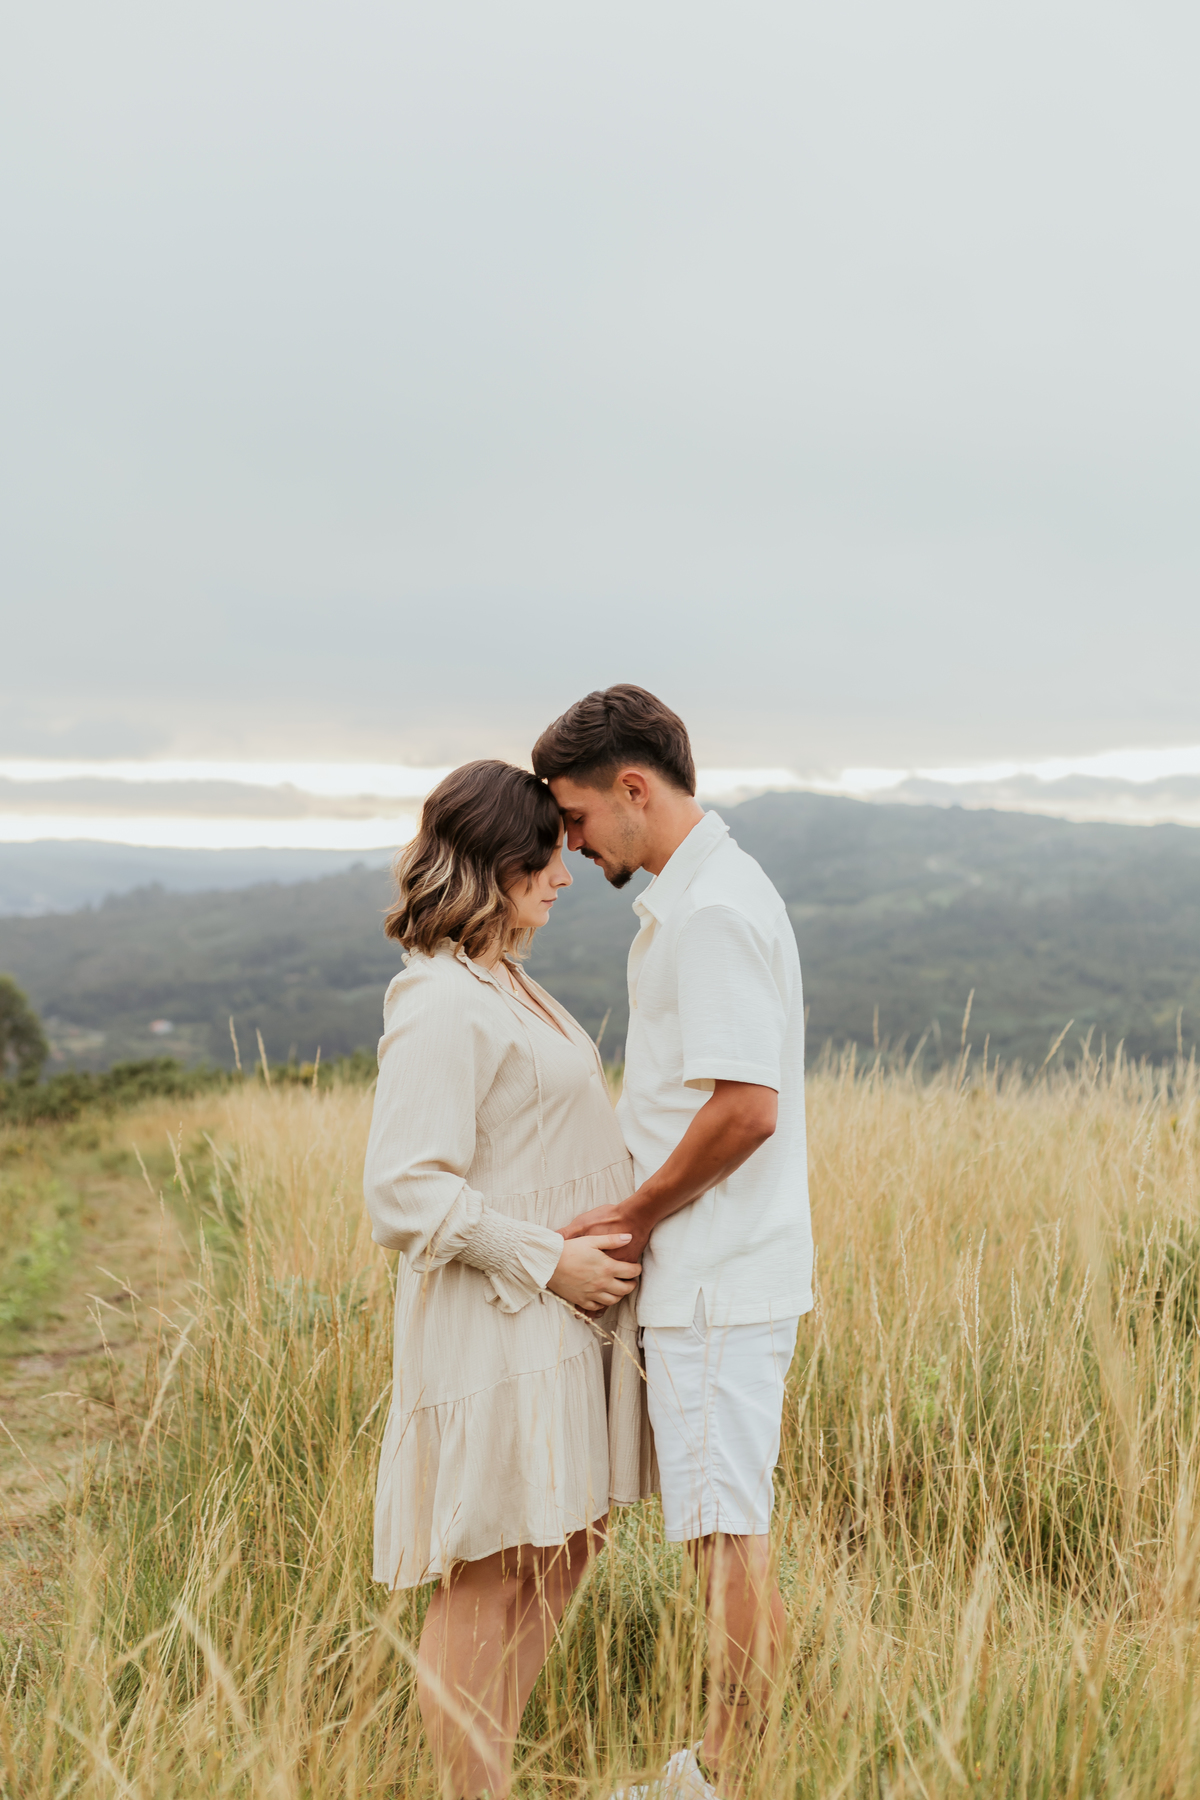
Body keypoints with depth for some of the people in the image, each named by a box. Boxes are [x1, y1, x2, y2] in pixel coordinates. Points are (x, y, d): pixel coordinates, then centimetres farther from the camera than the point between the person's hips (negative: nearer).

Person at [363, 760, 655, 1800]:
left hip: (562, 1316, 10)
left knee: (563, 1546, 16)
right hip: (495, 1325, -10)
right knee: (487, 1576, 1)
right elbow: (407, 1189, -22)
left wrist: (604, 1249, 12)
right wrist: (545, 1259, -18)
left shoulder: (512, 988, 14)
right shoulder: (442, 1005, -17)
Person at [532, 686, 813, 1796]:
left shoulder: (713, 909, -18)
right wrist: (640, 1209, 13)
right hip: (715, 1270, 10)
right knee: (728, 1526, 17)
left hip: (719, 1282, -10)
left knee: (730, 1533, 0)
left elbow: (747, 1105, -24)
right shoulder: (697, 895, 14)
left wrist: (638, 1214, -13)